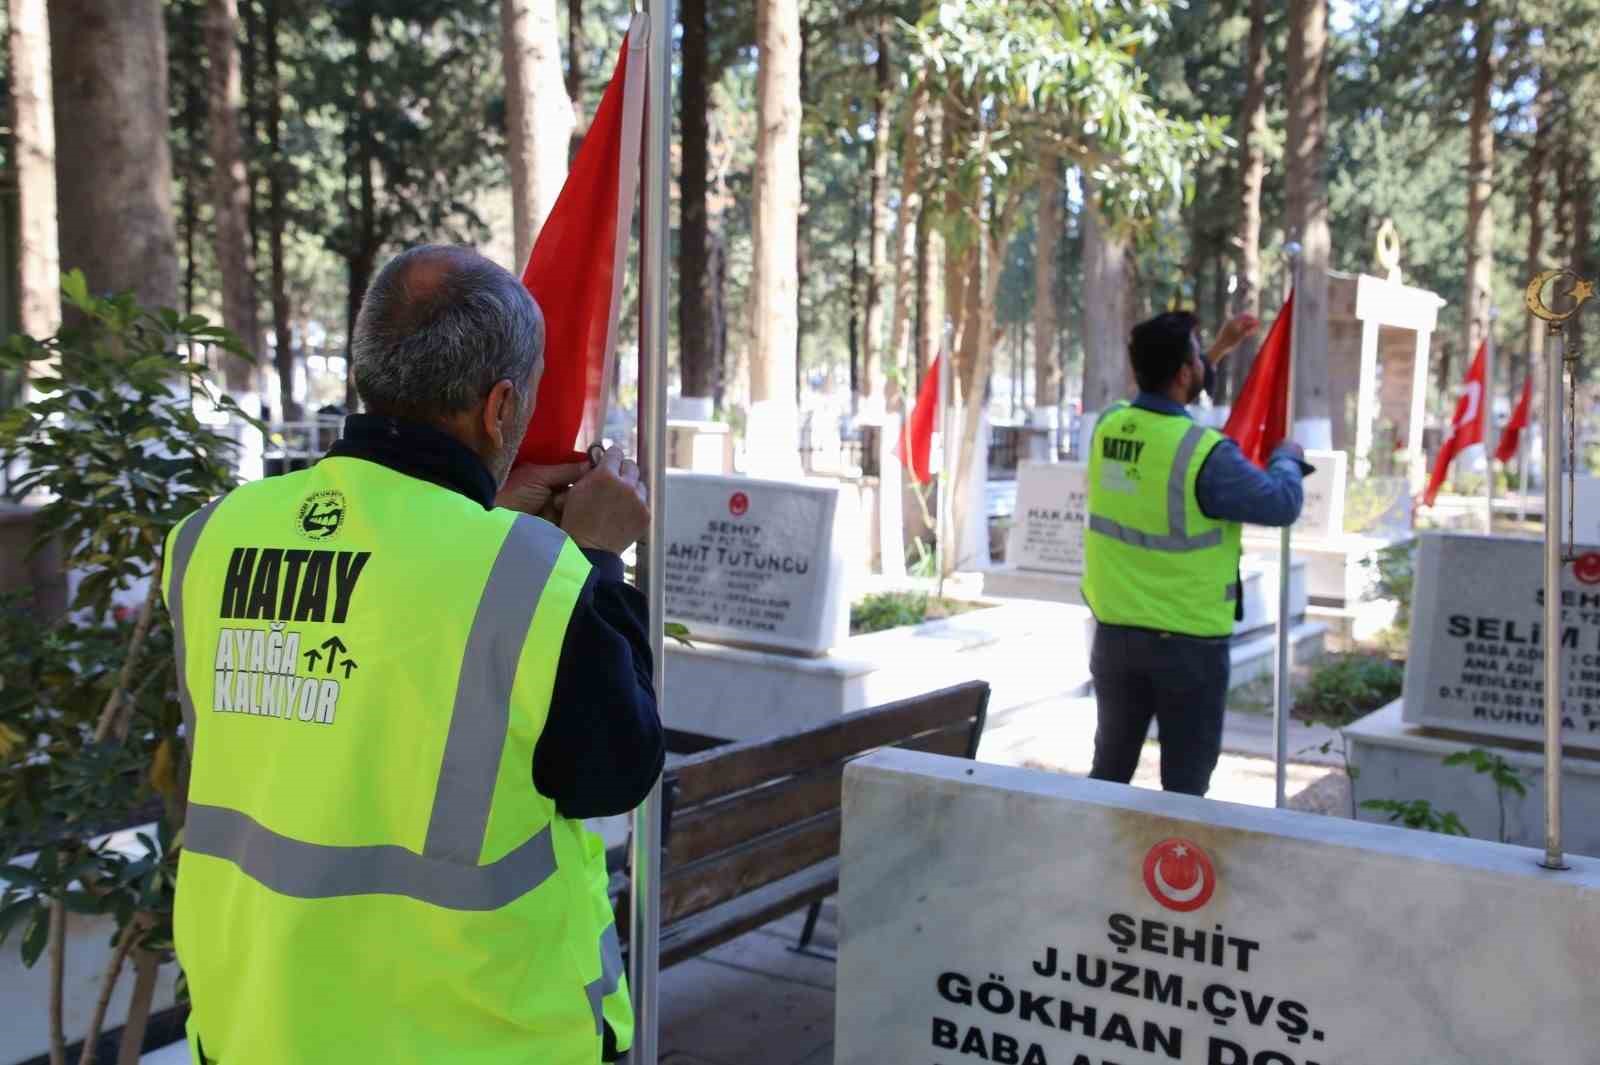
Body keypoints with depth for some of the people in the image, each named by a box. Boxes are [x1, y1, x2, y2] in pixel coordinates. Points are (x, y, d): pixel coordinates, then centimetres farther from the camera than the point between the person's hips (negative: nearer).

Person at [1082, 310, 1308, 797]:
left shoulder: (1109, 426, -1)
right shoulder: (1205, 453, -21)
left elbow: (1161, 403, 21)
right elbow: (1281, 504, -10)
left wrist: (1221, 349, 26)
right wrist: (1288, 458, 10)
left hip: (1114, 633, 6)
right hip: (1188, 643, -6)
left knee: (1109, 770, 16)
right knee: (1184, 785, 7)